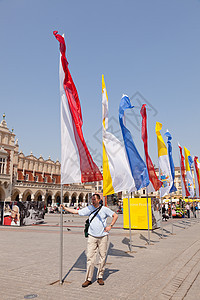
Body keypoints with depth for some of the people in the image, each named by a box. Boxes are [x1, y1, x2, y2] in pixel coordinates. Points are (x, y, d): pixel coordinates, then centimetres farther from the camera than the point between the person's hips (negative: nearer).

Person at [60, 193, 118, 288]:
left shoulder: (104, 209, -2)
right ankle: (88, 279, 6)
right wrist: (65, 208, 3)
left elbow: (115, 215, 5)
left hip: (103, 236, -1)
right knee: (90, 257, -3)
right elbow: (76, 211, 6)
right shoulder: (89, 208, 2)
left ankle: (100, 277, 21)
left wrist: (110, 226, -4)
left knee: (103, 257, 6)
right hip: (92, 236, 1)